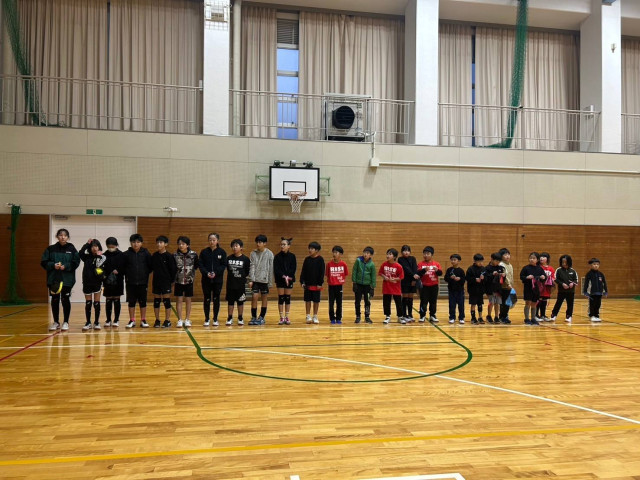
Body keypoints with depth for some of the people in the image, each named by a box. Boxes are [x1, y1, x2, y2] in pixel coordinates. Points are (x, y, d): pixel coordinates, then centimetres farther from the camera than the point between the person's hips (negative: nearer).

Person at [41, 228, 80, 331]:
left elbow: (76, 262, -3)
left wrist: (66, 266, -16)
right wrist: (53, 265, -15)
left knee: (65, 300, 2)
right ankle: (56, 322, 20)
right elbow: (43, 262, 1)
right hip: (53, 279, 2)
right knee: (55, 300, 8)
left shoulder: (72, 249, 0)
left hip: (67, 279, -1)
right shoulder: (50, 249, 3)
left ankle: (65, 322, 13)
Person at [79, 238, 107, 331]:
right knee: (88, 303, 7)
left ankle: (96, 323, 12)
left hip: (97, 283, -2)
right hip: (87, 283, 2)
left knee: (96, 303, 3)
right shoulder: (87, 256, 3)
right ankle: (88, 323, 15)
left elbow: (102, 270, -12)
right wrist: (87, 244, -16)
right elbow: (80, 253, -17)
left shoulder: (102, 257, -2)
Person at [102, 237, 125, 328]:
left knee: (117, 300, 5)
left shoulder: (121, 255, -1)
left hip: (118, 282, -1)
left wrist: (118, 271, -17)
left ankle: (116, 320, 13)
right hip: (107, 282, 1)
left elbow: (124, 268, -3)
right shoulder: (104, 255, 2)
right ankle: (108, 320, 16)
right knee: (108, 301, 7)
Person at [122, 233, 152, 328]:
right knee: (131, 302, 8)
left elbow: (150, 266, 3)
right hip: (130, 283, 0)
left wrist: (145, 274, -1)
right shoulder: (126, 254, -3)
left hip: (143, 282, 0)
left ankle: (143, 320, 16)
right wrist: (127, 275, -5)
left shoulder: (146, 253, -2)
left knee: (143, 302, 7)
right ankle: (132, 321, 17)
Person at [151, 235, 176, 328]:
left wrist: (172, 280, -4)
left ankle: (167, 321, 8)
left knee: (166, 301, 0)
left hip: (166, 282, -4)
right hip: (156, 281, 4)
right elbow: (151, 268, 11)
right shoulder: (154, 255, 5)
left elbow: (173, 269, -5)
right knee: (156, 301, 8)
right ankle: (157, 320, 17)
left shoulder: (169, 256, -8)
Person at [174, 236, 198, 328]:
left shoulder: (193, 255, -7)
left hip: (189, 281, 0)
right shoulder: (175, 255, -7)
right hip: (178, 281, 0)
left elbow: (196, 266, 7)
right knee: (179, 300, 2)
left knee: (188, 300, 8)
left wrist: (193, 275, 2)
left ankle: (187, 319, 17)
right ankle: (180, 320, 10)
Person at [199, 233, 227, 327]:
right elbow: (200, 264, -1)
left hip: (218, 279, 0)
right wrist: (206, 273, -17)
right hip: (206, 279, 0)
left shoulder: (222, 252, 0)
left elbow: (224, 265, -3)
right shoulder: (204, 252, 1)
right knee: (207, 299, 5)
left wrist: (216, 273, -16)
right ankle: (206, 319, 14)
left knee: (216, 299, 6)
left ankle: (215, 319, 15)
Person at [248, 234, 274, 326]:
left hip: (265, 280, -1)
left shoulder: (269, 254, -1)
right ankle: (253, 318, 5)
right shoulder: (253, 253, 4)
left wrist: (270, 282, -3)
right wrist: (251, 279, -9)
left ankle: (262, 317, 16)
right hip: (255, 280, 1)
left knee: (264, 299, 5)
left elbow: (271, 269, -1)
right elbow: (252, 267, 0)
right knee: (254, 297, -5)